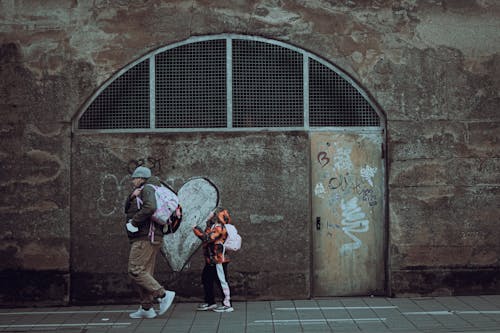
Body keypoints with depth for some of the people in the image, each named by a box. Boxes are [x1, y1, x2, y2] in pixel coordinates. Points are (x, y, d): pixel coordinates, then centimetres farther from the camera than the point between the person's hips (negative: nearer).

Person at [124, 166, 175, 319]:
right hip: (150, 238, 10)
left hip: (145, 237, -10)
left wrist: (133, 223, -19)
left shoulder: (147, 189, -7)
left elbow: (150, 207, -26)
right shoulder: (140, 192, 24)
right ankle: (146, 308, 12)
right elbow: (127, 209, 14)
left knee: (135, 271, -13)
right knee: (144, 273, 10)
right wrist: (132, 196, -5)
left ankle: (163, 295, -15)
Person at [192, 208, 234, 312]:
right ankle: (210, 302, 26)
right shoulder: (214, 226, 16)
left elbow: (207, 238, -26)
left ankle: (227, 304, -2)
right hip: (211, 260, 11)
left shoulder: (218, 227, -16)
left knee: (221, 281, -6)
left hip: (218, 260, -11)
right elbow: (207, 238, 26)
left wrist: (196, 230, -18)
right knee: (206, 279, 16)